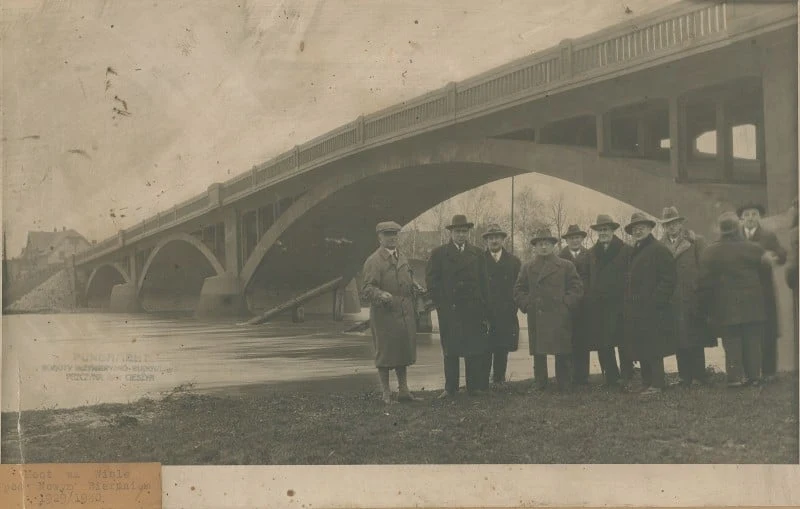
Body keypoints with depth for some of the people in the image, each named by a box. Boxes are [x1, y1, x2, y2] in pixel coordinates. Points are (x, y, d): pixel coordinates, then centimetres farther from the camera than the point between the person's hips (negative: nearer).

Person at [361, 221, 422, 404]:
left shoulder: (403, 258, 16)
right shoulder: (373, 262, -9)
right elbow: (367, 288, -15)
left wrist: (416, 287, 10)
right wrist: (381, 294, -32)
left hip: (405, 314, 7)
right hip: (384, 314, -7)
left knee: (404, 352, 13)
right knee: (385, 354, 2)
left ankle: (403, 390, 24)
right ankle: (386, 394, 12)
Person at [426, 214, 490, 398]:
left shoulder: (478, 254, 12)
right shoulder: (439, 253, 5)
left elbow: (483, 283, 9)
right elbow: (431, 280, 2)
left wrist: (485, 312, 4)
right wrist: (441, 303, -6)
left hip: (473, 310, 2)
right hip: (449, 312, -2)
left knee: (474, 350, 2)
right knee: (450, 351, 3)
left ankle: (474, 386, 11)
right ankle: (450, 388, 9)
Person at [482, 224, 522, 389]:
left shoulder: (513, 262, 11)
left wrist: (513, 307, 1)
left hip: (506, 314, 2)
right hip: (484, 314, -2)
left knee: (502, 349, 4)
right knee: (485, 349, -4)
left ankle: (499, 380, 12)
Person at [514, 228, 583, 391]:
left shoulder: (566, 266, 8)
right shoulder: (527, 268, 13)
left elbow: (577, 287, 6)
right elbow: (519, 290, 15)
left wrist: (566, 304, -4)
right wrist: (527, 305, 2)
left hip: (560, 320, -1)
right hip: (536, 321, 1)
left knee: (562, 355, 0)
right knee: (538, 354, 2)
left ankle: (564, 387, 9)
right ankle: (540, 387, 10)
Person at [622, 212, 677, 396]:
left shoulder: (659, 250, -8)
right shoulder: (635, 252, 18)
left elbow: (668, 279, -14)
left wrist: (656, 301, -19)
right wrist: (628, 301, 12)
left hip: (652, 310, -8)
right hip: (636, 309, 8)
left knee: (653, 348, -5)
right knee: (641, 348, 10)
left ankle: (657, 384, 0)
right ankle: (647, 382, 18)